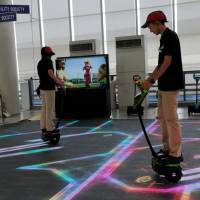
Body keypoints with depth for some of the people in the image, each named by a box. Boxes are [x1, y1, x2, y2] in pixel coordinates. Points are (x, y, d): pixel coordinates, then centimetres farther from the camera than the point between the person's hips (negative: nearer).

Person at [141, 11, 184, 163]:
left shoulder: (170, 36, -12)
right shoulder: (164, 38, 17)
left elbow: (167, 63, -18)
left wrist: (152, 81, -15)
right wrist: (149, 79, 16)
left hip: (171, 85, -10)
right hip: (164, 85, 10)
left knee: (171, 119, -6)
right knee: (162, 117, 14)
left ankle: (176, 154, 2)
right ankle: (168, 148, 23)